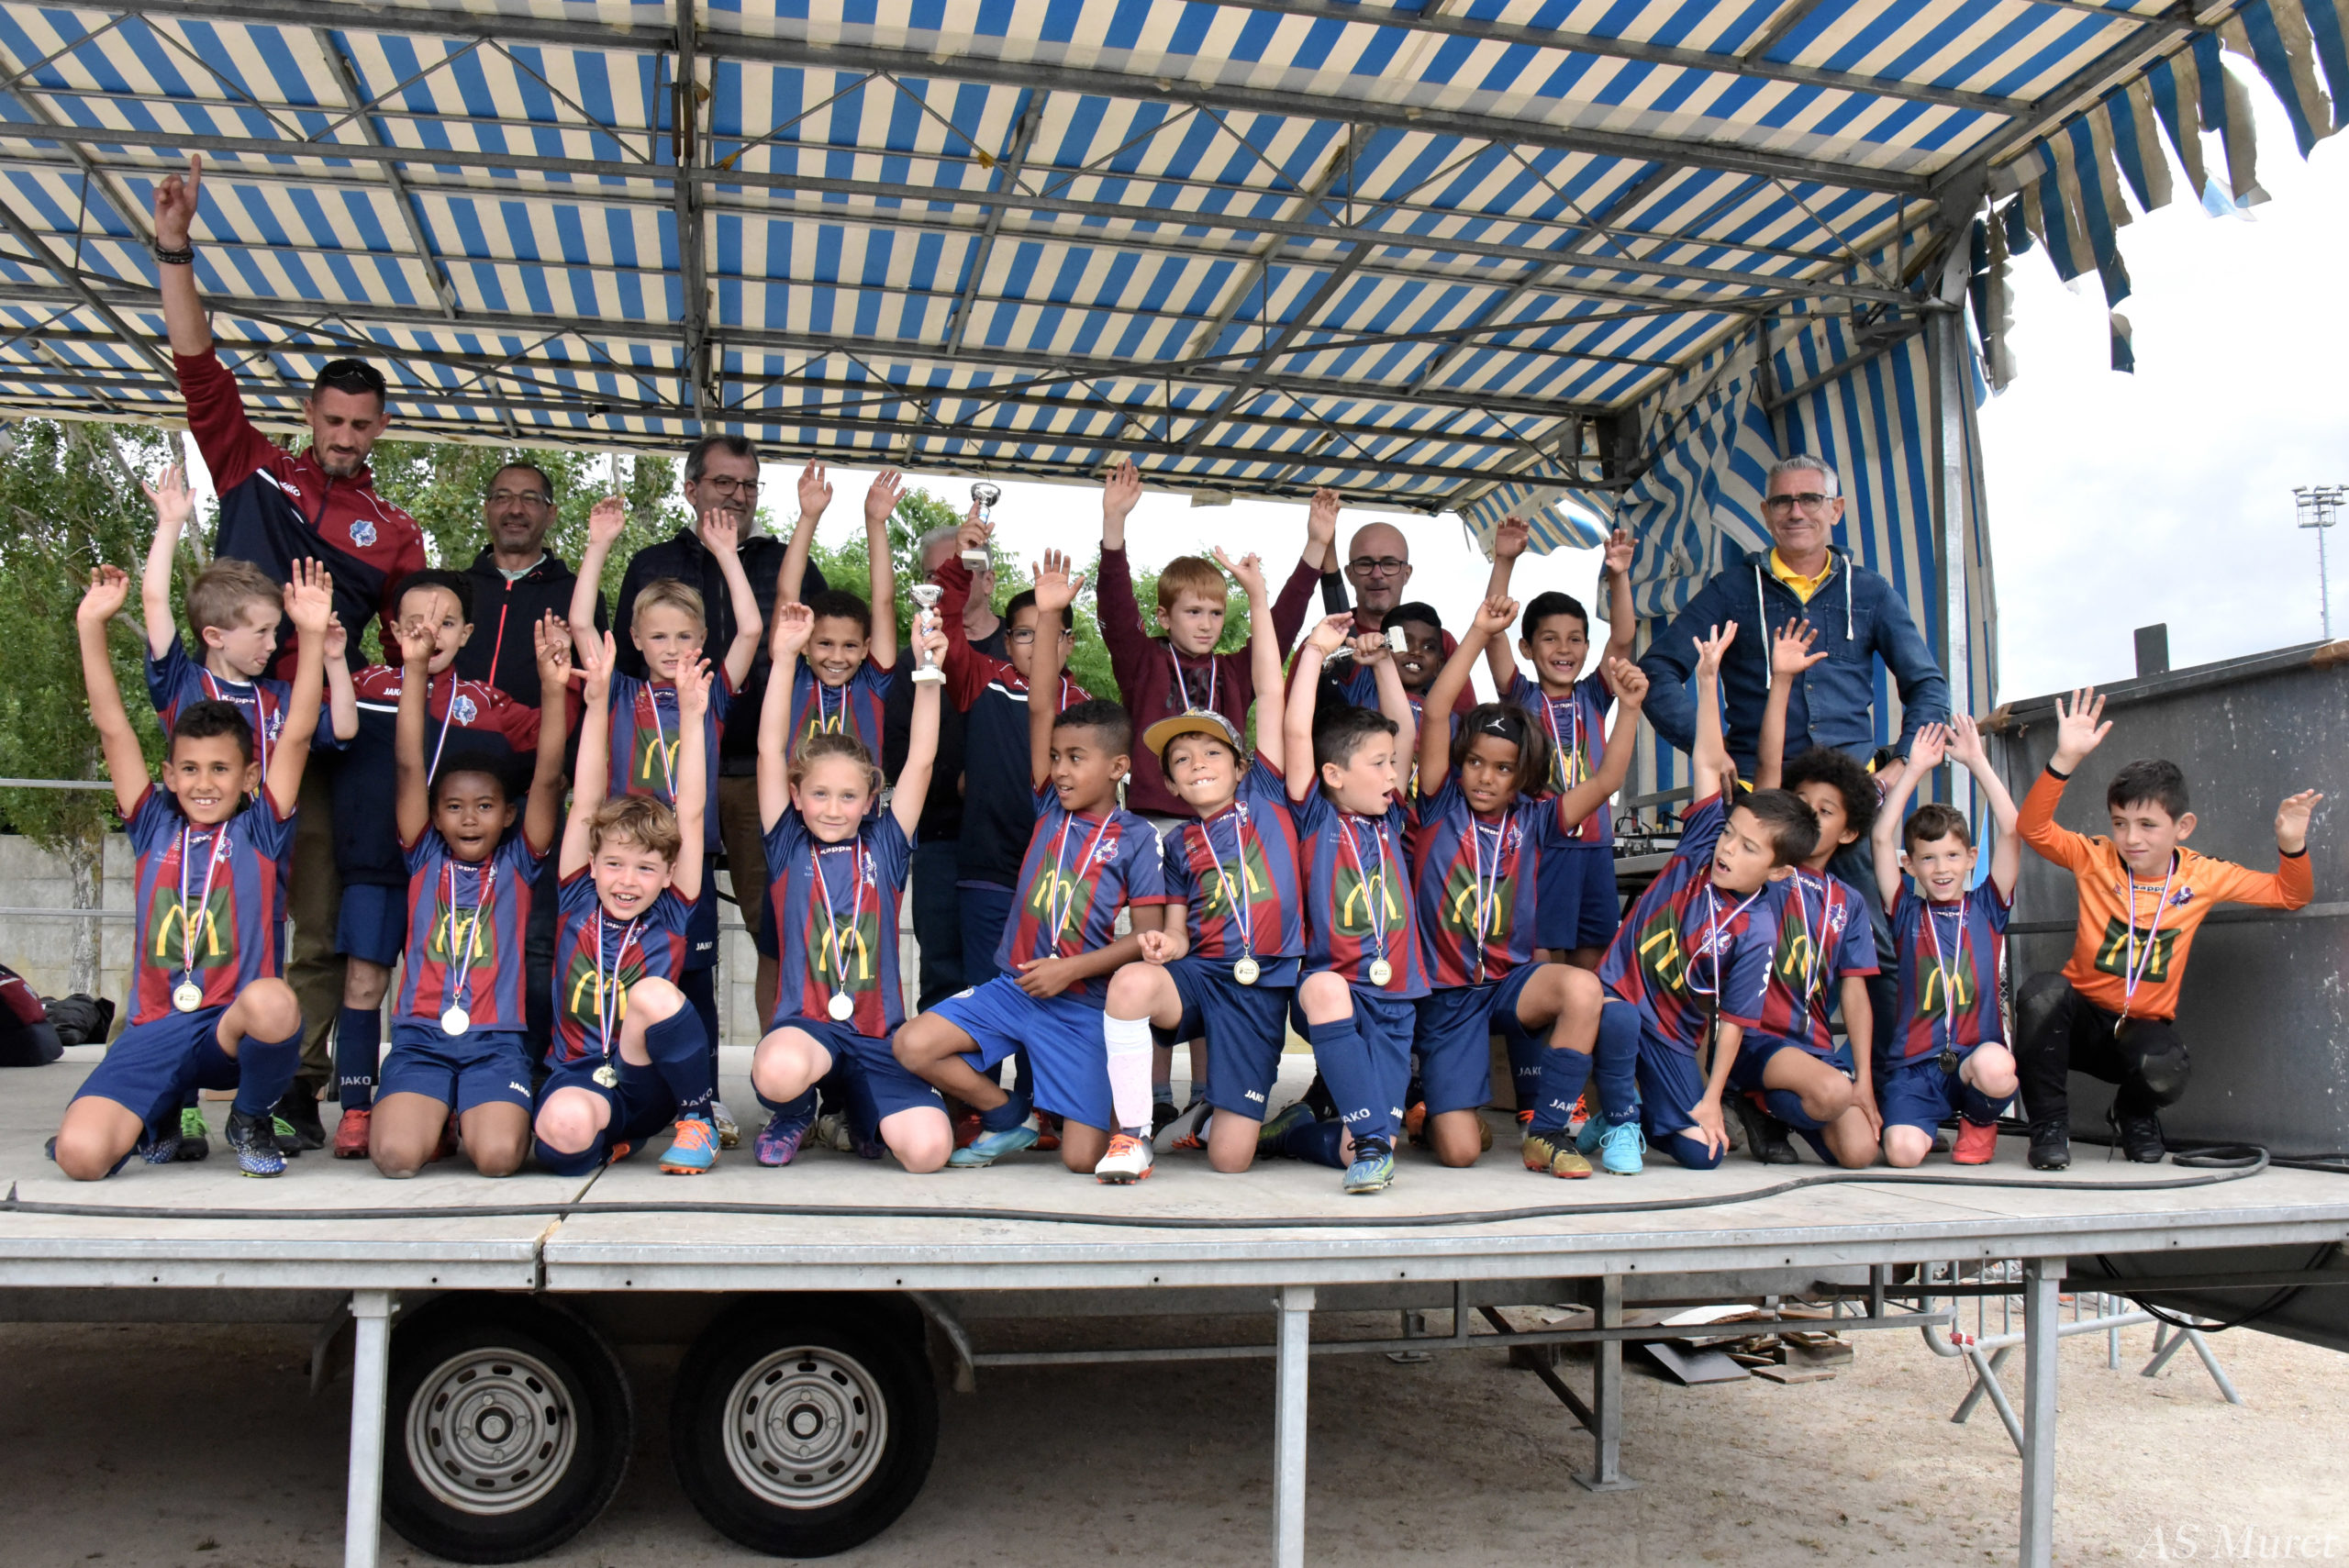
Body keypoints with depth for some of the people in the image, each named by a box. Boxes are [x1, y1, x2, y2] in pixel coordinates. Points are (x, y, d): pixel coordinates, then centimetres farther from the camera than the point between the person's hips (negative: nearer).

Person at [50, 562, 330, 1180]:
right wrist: (92, 626, 3)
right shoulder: (155, 828, 13)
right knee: (79, 1154, -23)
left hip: (241, 1029, -2)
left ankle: (251, 1118, -3)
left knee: (273, 1001, -40)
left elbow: (297, 736, -2)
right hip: (157, 1030, 2)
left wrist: (314, 636, -11)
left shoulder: (260, 832, 7)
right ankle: (160, 1114, 18)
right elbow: (113, 728, 9)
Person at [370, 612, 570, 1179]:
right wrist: (415, 669, -7)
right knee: (395, 1154, -24)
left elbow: (547, 778, -4)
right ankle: (433, 1114, 11)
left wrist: (553, 688, -15)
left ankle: (482, 1112, 12)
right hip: (420, 1035, 1)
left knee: (499, 1156, -24)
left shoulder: (517, 862, 8)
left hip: (496, 1040, -1)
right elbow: (410, 766, 2)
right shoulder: (425, 858, 10)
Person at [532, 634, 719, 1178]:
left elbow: (690, 814, -7)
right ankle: (613, 1139, 3)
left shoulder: (669, 914, -1)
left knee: (652, 993, -31)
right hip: (582, 1074, 0)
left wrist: (691, 717, -12)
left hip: (652, 1084, 0)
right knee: (564, 1127, -36)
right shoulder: (578, 902, 2)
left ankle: (696, 1120, -8)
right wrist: (597, 705, -11)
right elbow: (586, 803, -4)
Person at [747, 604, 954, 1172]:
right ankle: (796, 1112, 3)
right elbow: (771, 750, 2)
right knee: (779, 1072, -39)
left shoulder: (884, 847, 11)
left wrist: (928, 673, -3)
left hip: (879, 1031, 2)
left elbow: (921, 760, 5)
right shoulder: (788, 848, 8)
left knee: (928, 1149, -21)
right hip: (804, 1021, -1)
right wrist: (784, 657, -3)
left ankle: (861, 1111, 17)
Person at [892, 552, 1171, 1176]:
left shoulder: (1135, 836, -3)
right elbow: (1041, 711, -1)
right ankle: (1008, 1118, 8)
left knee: (1082, 1157, -11)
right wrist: (1047, 613, -7)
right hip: (1011, 985, 4)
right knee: (912, 1045, -17)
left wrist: (1071, 968, -14)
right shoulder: (1051, 807, 6)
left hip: (1080, 1003, -4)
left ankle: (1114, 1108, 28)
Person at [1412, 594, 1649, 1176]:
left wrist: (1629, 709, -16)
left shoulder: (1533, 820, 3)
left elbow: (1606, 782, -5)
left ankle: (1546, 1134, -15)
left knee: (1582, 987, -33)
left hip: (1511, 981, 2)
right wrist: (1479, 632, -17)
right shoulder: (1441, 807, -3)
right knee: (1458, 1151, -12)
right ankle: (1450, 1112, 29)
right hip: (1445, 992, -2)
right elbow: (1435, 713, -13)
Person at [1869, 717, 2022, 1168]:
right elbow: (1883, 838, -1)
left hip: (1976, 1057, 1)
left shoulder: (1987, 907, 10)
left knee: (1995, 1066, -37)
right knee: (1903, 1150, -27)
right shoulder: (1906, 913, 8)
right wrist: (1915, 768, 2)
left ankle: (1980, 1122, 2)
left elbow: (2011, 831, 0)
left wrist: (1977, 761, 1)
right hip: (1912, 1065, 0)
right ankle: (1935, 1120, 13)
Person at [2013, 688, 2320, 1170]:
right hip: (2082, 1018, -1)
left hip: (2145, 1026, 1)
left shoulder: (2203, 876, -2)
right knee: (2041, 992, -36)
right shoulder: (2095, 859, -8)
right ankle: (2048, 1126, -16)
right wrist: (2066, 760, -35)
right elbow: (2033, 827, -24)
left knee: (2164, 1071, -35)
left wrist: (2292, 846, -15)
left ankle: (2134, 1116, 8)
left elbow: (2290, 895, 7)